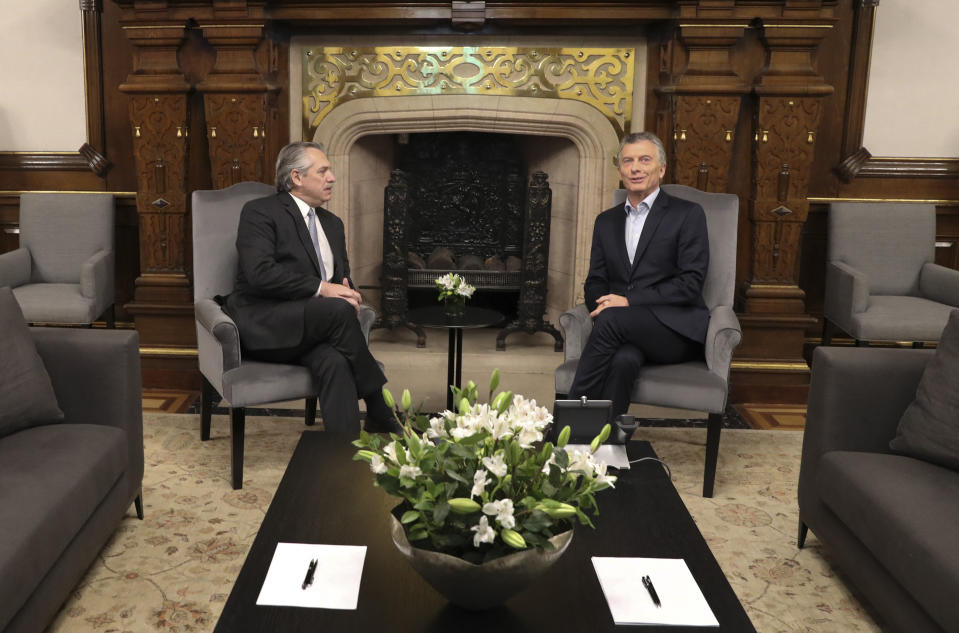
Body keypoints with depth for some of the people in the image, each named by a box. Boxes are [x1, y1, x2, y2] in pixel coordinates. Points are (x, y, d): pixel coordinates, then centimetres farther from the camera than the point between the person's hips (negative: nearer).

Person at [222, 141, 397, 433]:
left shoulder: (332, 224, 22)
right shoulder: (260, 212, -1)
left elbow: (343, 276, 21)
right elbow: (260, 273, -16)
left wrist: (346, 293, -5)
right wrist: (321, 288, -20)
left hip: (310, 330, 5)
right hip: (262, 326, -5)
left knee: (335, 361, -31)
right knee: (338, 309, -32)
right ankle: (382, 415, -20)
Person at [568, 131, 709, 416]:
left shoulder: (688, 214, 3)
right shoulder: (606, 221, 19)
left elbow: (691, 283, -7)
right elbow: (595, 281, 15)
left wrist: (629, 301, -16)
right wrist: (602, 305, -11)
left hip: (677, 331, -3)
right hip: (625, 330, 3)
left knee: (612, 319, -33)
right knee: (623, 359, -35)